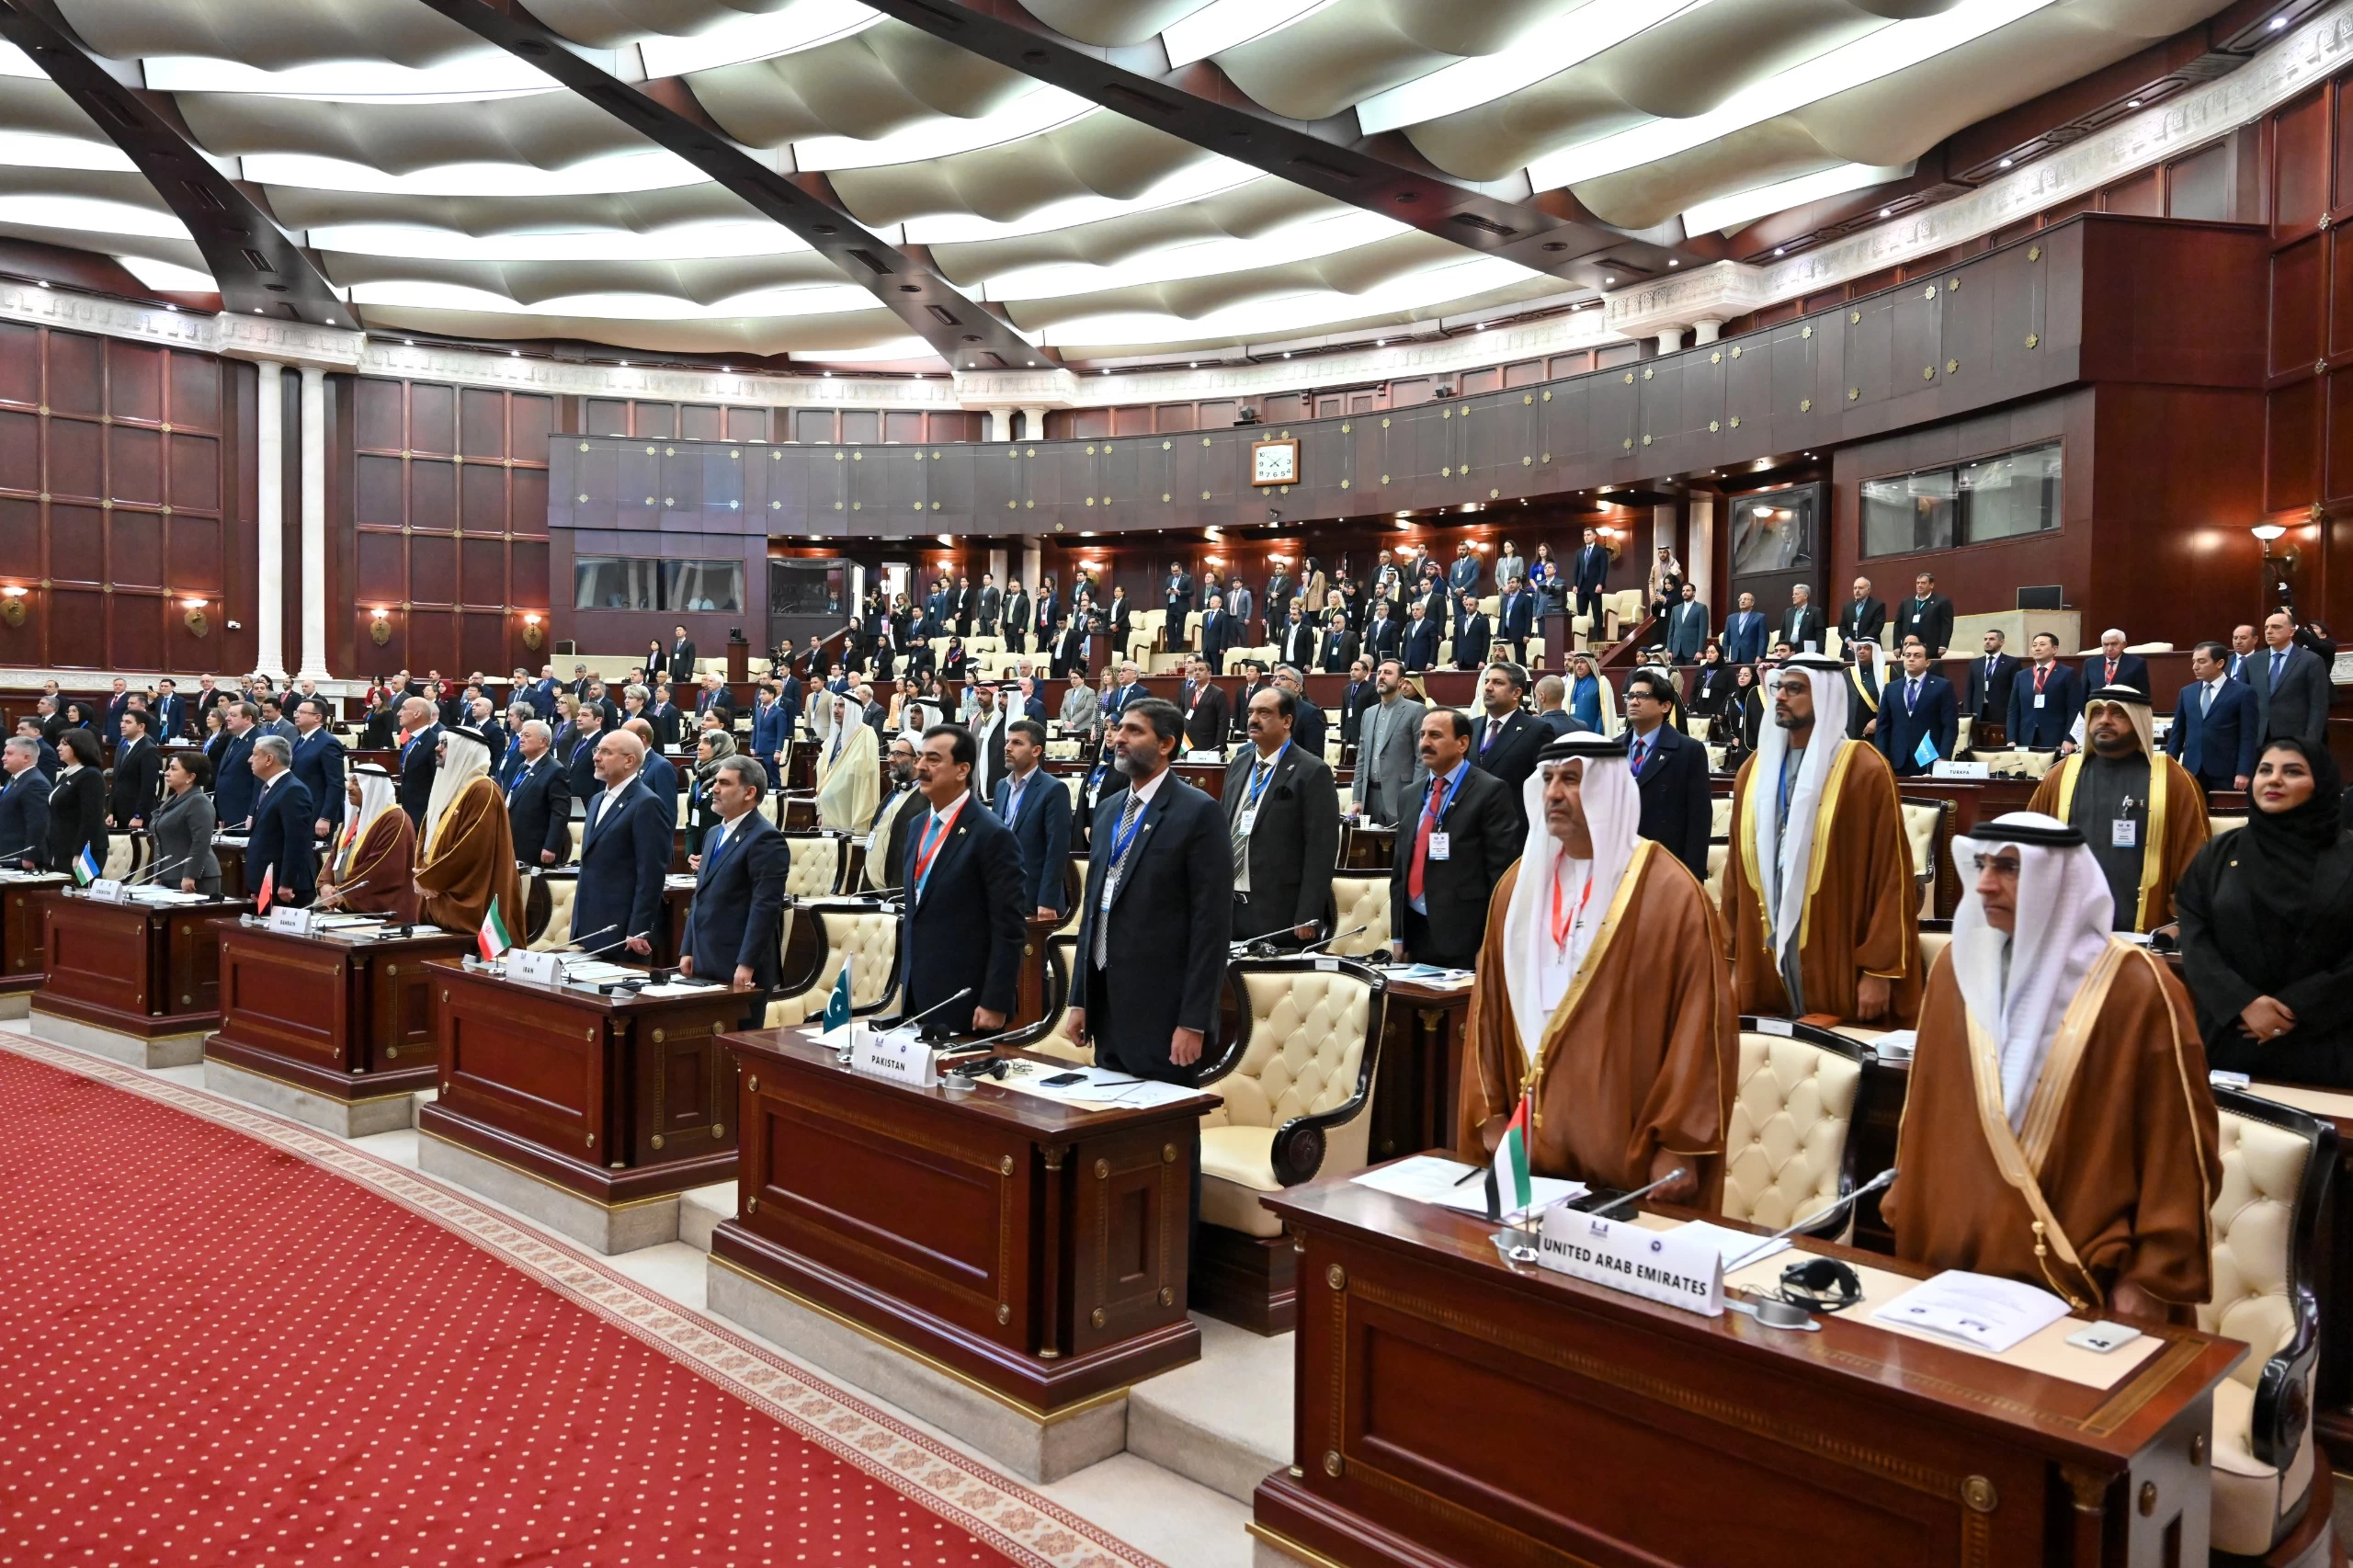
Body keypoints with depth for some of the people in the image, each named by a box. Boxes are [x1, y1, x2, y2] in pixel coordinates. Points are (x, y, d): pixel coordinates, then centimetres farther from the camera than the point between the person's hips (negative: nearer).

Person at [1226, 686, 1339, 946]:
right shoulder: (1237, 766, 13)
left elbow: (1321, 849, -12)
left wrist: (1307, 917, -16)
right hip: (1231, 907, 6)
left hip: (1283, 914, -6)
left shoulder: (1313, 772, -8)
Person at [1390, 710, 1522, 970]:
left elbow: (1502, 869, -10)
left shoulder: (1490, 792, -6)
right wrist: (1397, 934, 12)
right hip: (1415, 933, 6)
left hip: (1463, 937, -6)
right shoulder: (1412, 794, 14)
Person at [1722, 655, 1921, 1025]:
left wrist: (1879, 970, -11)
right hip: (1765, 956, 5)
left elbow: (1891, 875, -8)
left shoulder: (1865, 772, -6)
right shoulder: (1754, 771, 9)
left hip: (1837, 962, -5)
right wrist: (1736, 960, 11)